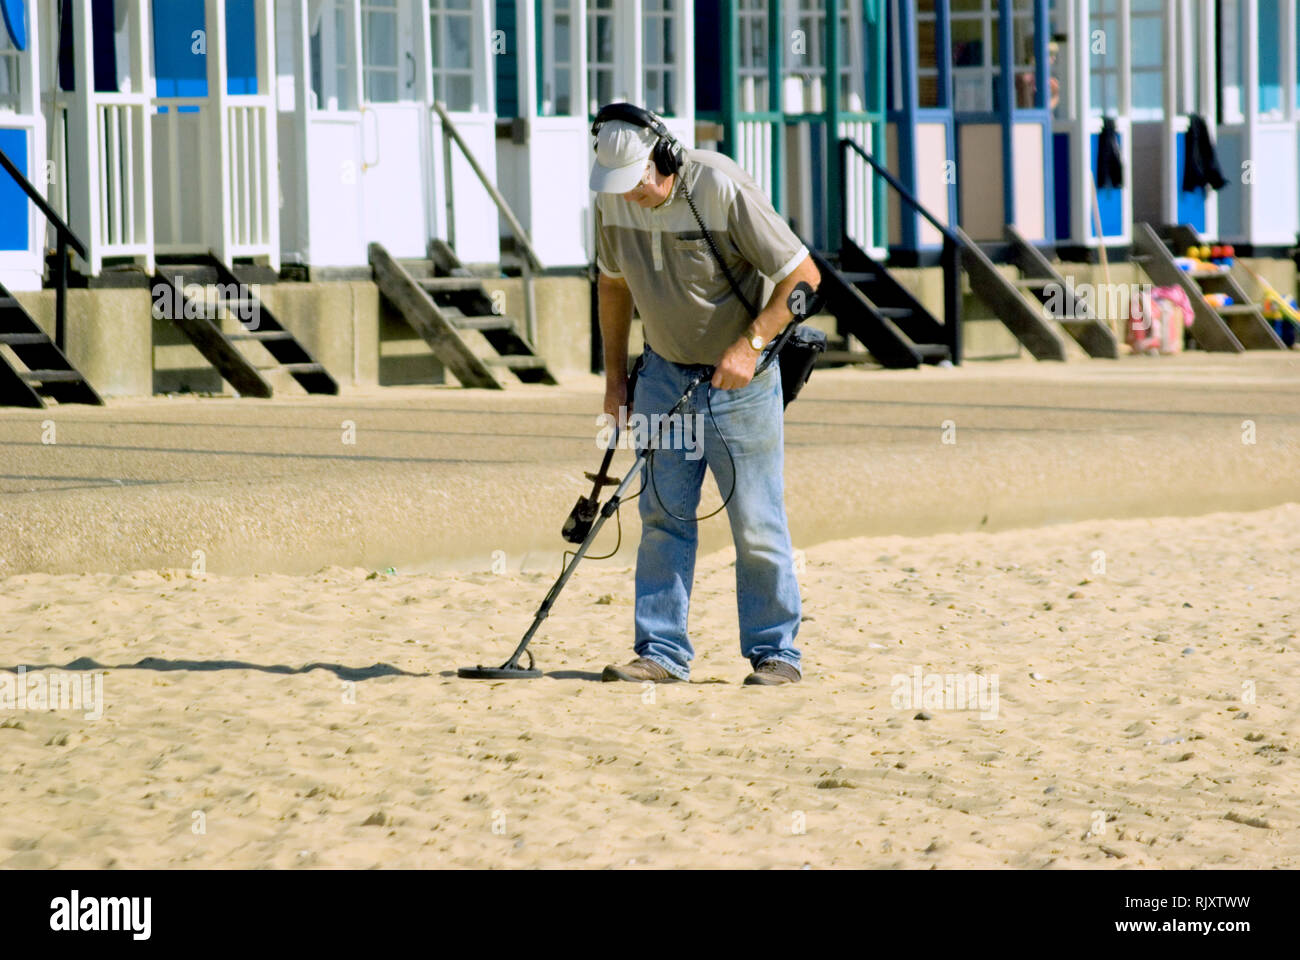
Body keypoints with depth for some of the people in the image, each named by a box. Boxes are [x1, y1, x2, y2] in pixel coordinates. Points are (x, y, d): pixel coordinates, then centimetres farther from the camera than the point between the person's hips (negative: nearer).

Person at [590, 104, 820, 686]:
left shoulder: (723, 190, -22)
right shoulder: (614, 198, -4)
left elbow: (803, 276, -18)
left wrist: (750, 344, -26)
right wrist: (615, 375, 12)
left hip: (739, 377, -5)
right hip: (664, 374, 5)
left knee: (756, 522, -3)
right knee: (663, 515, 2)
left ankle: (774, 652, 6)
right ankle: (662, 652, 5)